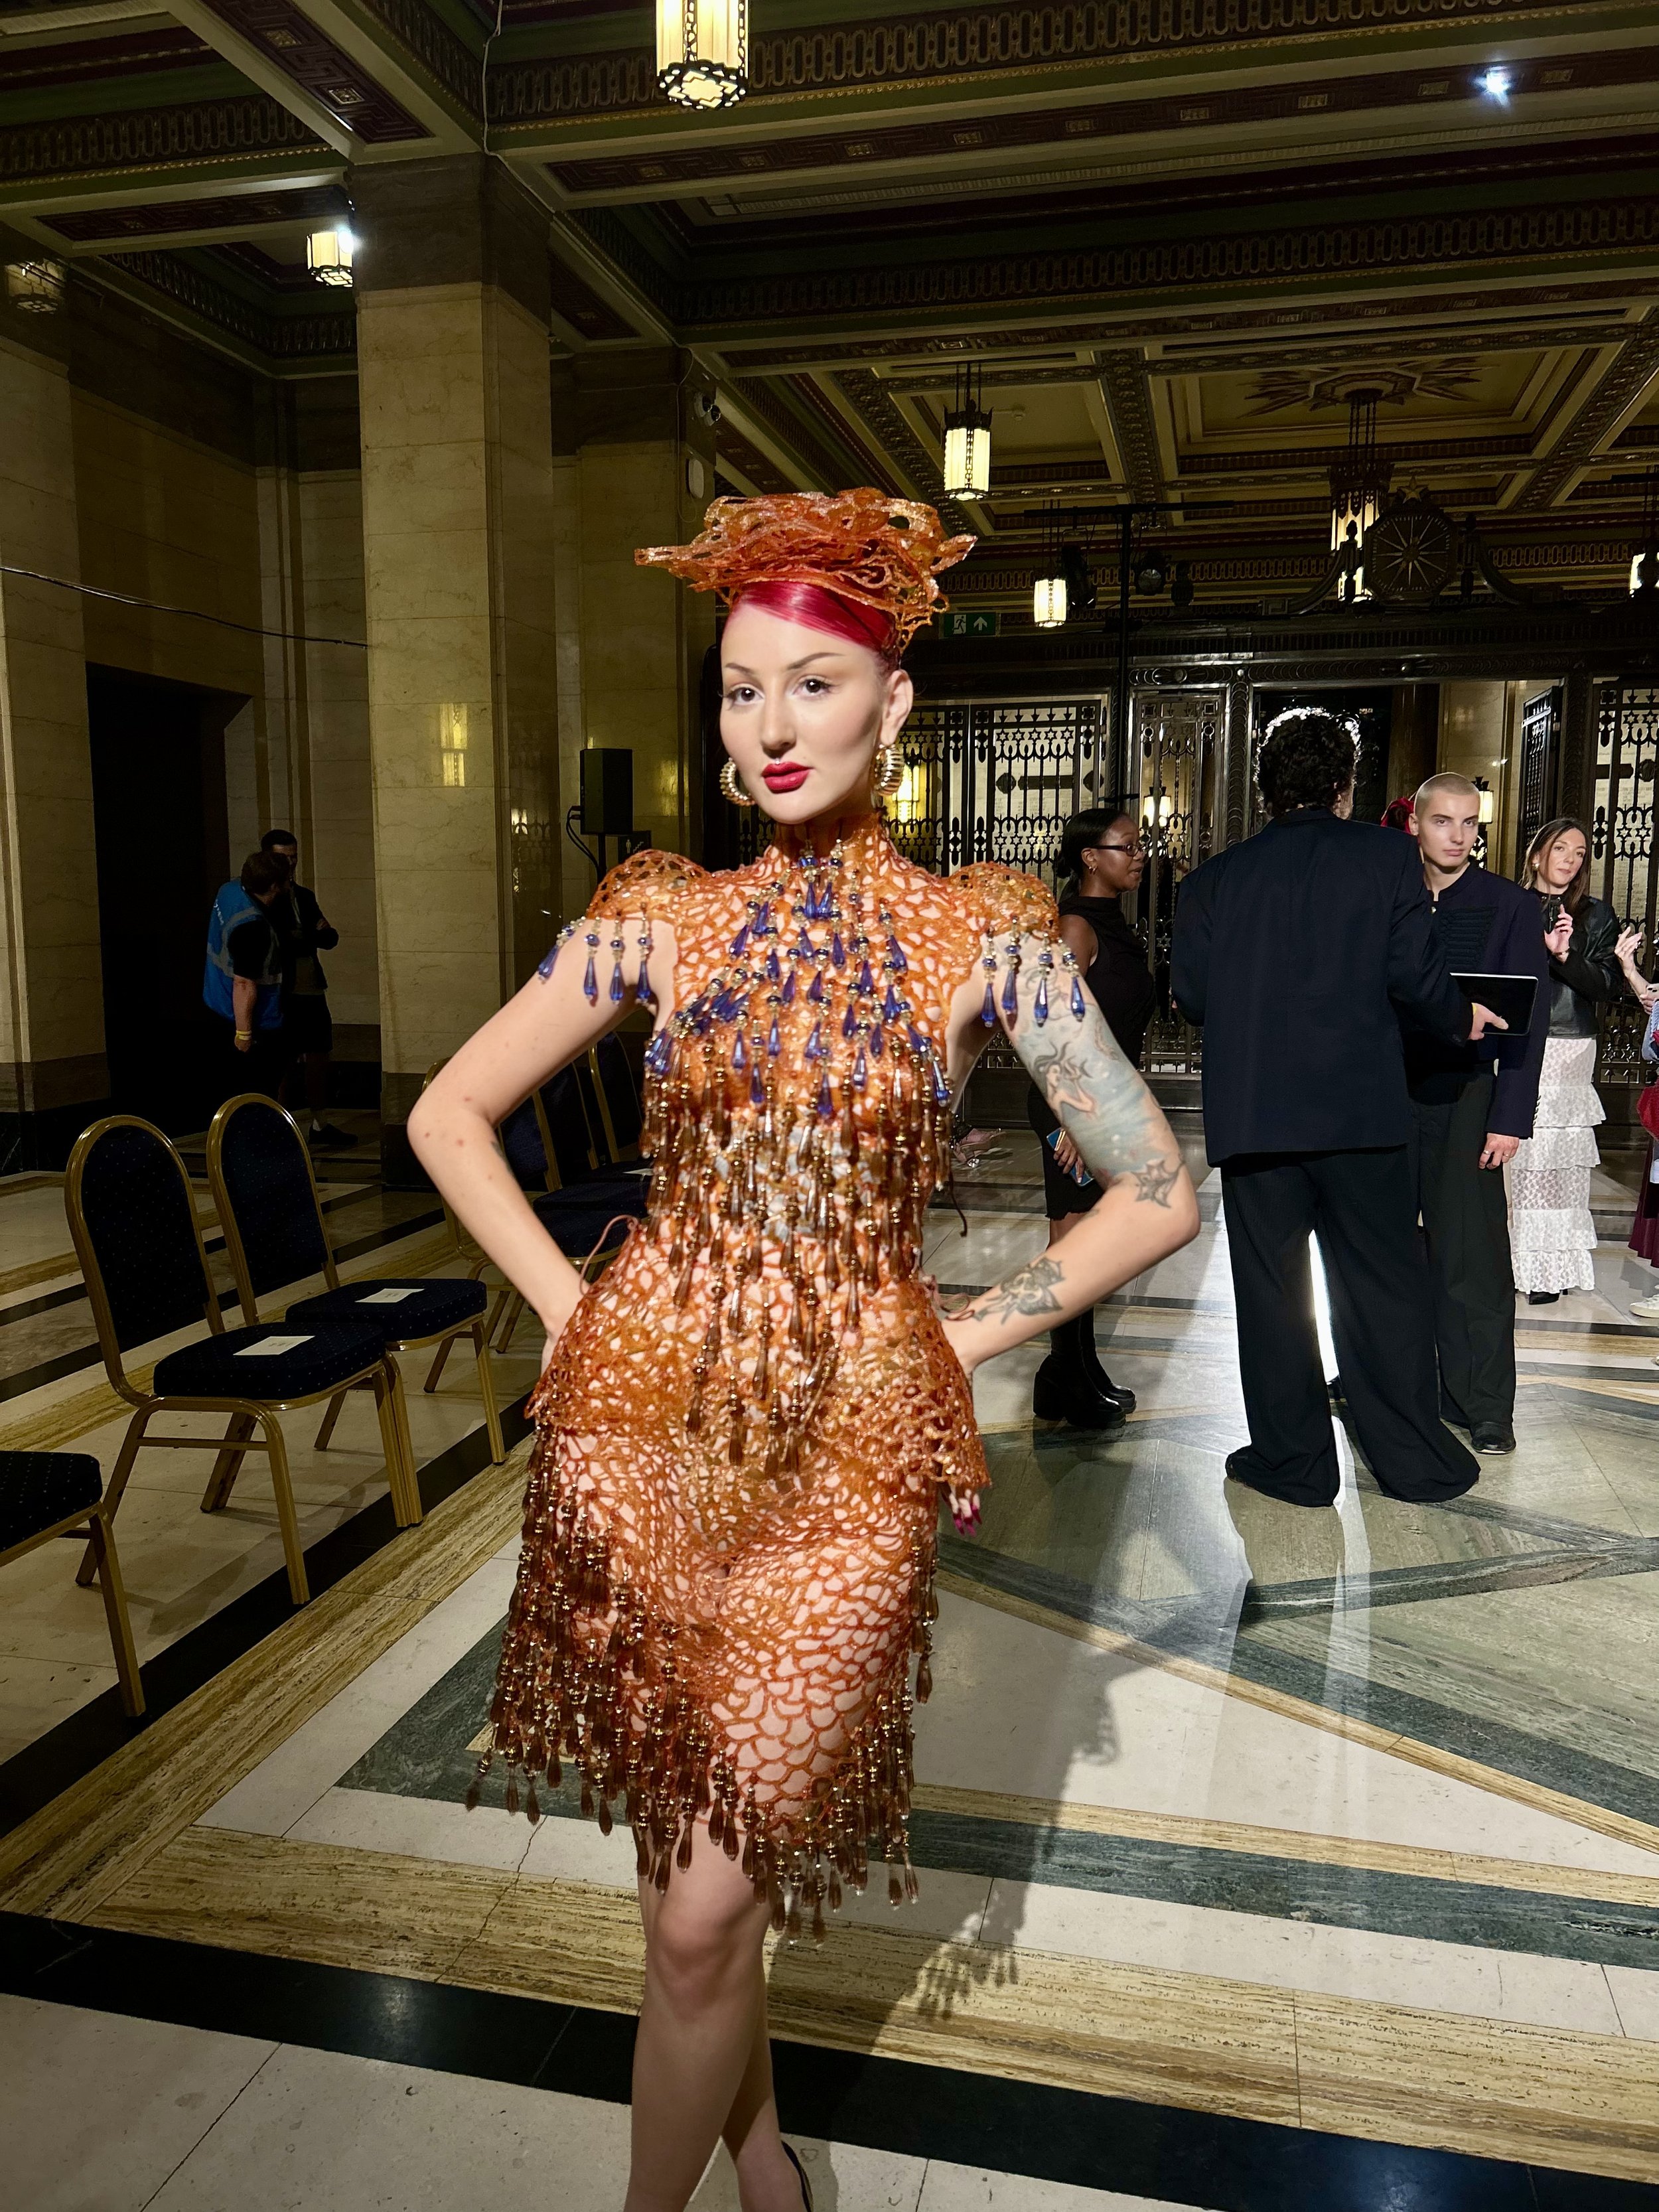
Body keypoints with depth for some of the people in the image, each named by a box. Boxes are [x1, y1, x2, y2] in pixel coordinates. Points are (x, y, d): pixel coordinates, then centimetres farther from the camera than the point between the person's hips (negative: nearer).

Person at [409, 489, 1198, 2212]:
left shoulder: (985, 940, -4)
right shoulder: (657, 920, 0)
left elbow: (1158, 1196, 0)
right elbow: (449, 1117, 7)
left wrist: (959, 1342, -3)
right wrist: (569, 1307, 0)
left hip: (846, 1448, -2)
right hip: (642, 1420, 2)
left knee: (702, 1912, 2)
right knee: (693, 1853, 17)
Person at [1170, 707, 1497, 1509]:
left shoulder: (1214, 880, 4)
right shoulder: (1385, 855, 0)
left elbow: (1191, 996, 3)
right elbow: (1414, 975, -7)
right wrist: (1461, 1019, 13)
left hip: (1252, 1113, 1)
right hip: (1362, 1110, 0)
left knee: (1269, 1287, 10)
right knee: (1385, 1283, 12)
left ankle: (1295, 1460, 17)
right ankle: (1414, 1457, 21)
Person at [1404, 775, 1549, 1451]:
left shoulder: (1512, 905, 2)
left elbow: (1530, 1019, -1)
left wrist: (1510, 1117, -9)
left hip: (1464, 1101, -2)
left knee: (1471, 1258, -3)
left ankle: (1482, 1407, 7)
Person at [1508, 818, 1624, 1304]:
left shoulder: (1596, 915, 10)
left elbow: (1609, 988, 2)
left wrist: (1565, 955, -11)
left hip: (1568, 1052, -1)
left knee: (1555, 1163, -6)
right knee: (1507, 1158, -6)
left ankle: (1548, 1268, -1)